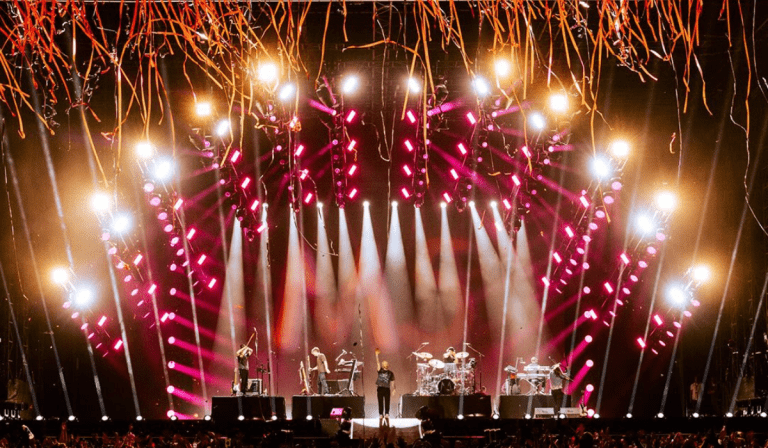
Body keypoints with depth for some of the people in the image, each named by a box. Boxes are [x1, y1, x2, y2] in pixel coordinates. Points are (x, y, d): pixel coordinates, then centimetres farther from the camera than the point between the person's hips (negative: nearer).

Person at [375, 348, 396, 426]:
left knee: (387, 404, 0)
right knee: (380, 404, 1)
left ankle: (386, 416, 4)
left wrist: (393, 389, -2)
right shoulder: (380, 371, 4)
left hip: (387, 389, 1)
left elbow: (392, 382, 9)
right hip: (380, 389, -1)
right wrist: (377, 355, -17)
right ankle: (381, 416, 4)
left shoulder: (390, 373, 9)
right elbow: (377, 363, -6)